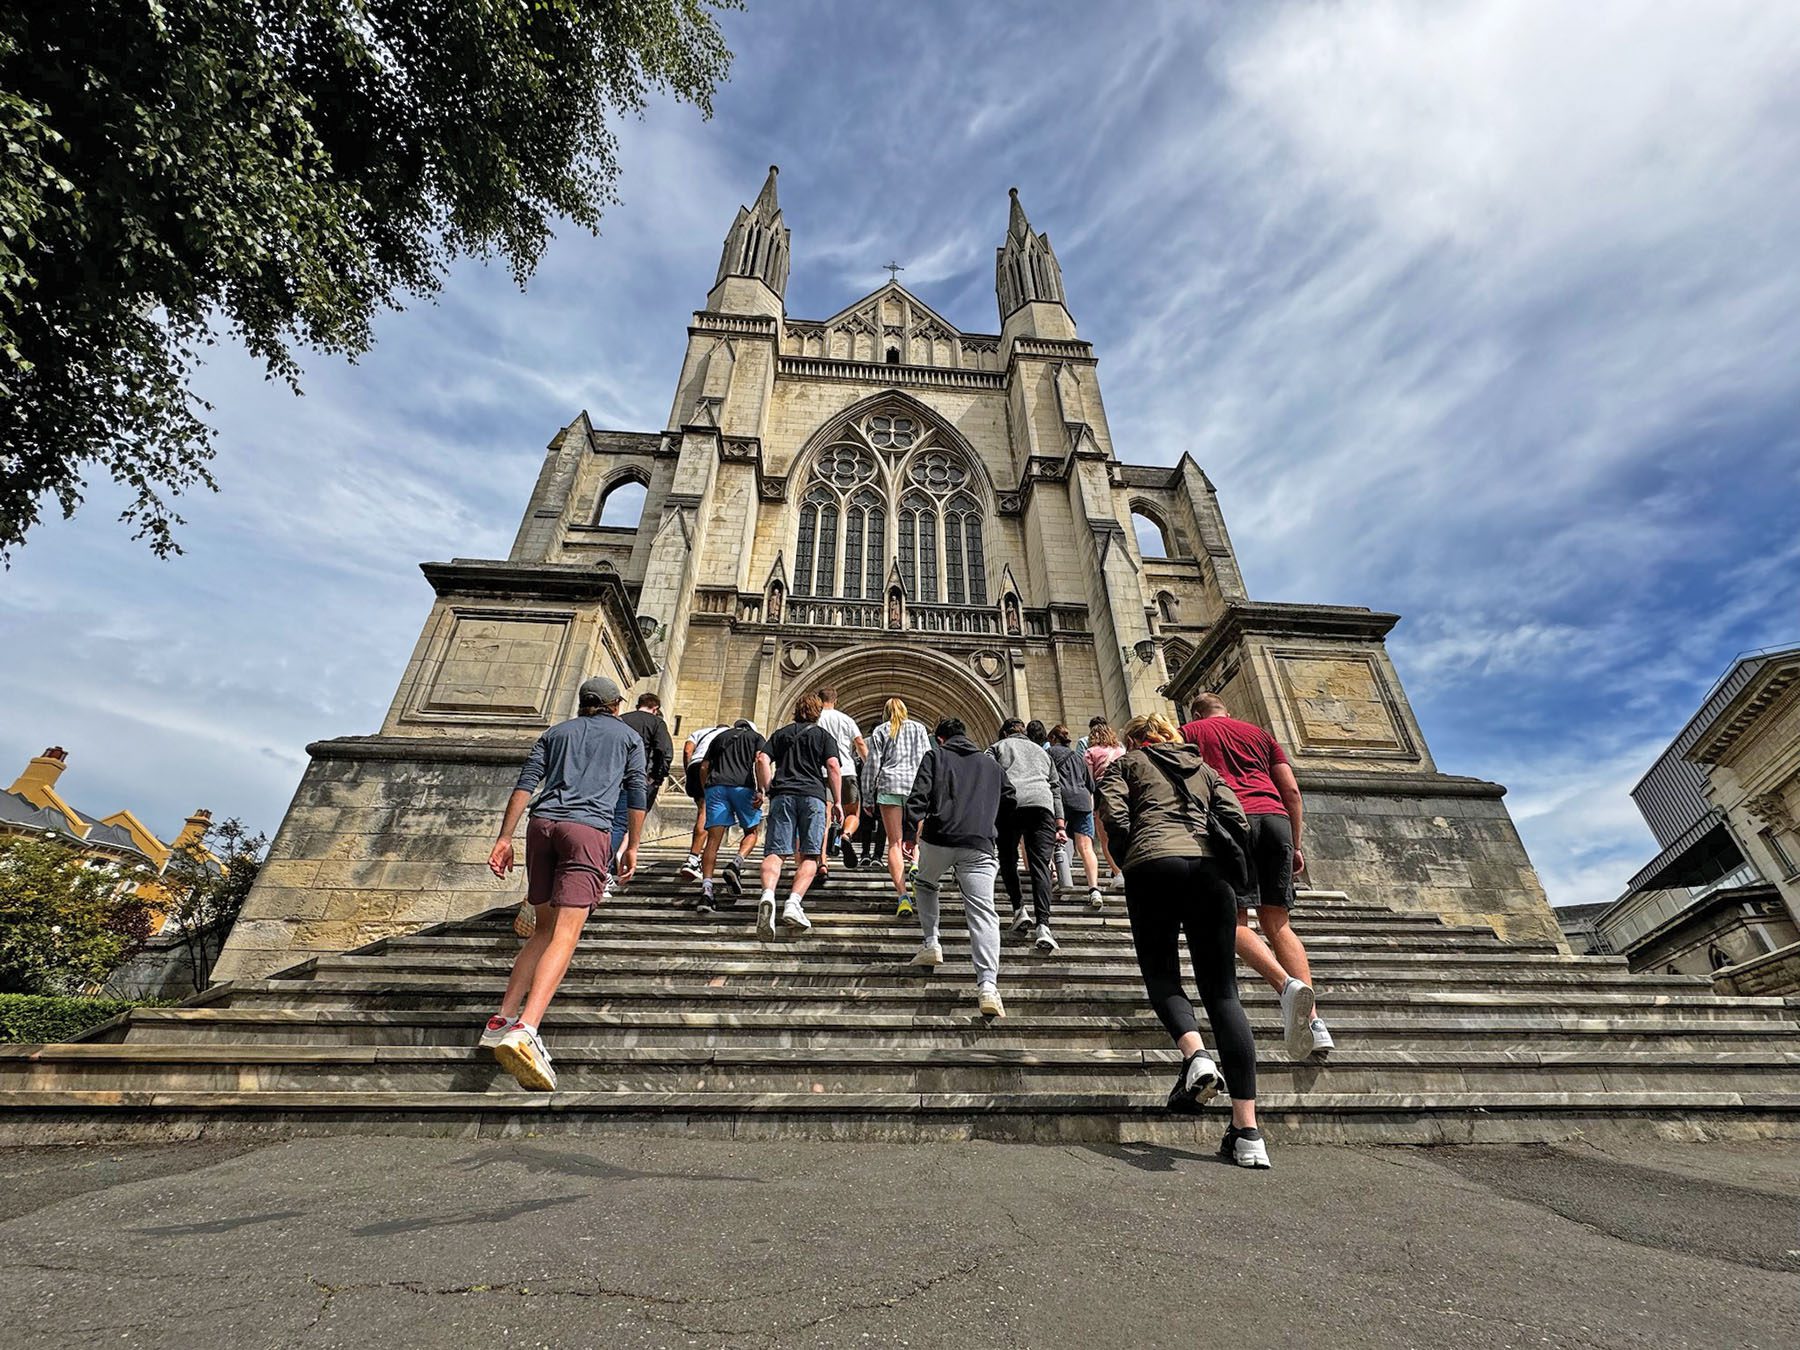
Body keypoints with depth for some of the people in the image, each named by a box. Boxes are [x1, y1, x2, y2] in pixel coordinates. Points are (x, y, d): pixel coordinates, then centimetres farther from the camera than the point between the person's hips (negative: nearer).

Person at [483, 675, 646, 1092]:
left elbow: (525, 784, 13)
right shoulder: (629, 736, 18)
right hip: (589, 828, -4)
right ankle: (525, 1029, -26)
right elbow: (636, 795, 12)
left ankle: (502, 1019, 11)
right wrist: (632, 848, 17)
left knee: (545, 928, 16)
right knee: (565, 936, -11)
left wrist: (504, 838, 9)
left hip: (543, 823, 4)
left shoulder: (556, 732, 24)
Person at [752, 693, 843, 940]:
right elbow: (833, 767, 2)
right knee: (809, 856, 1)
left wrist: (766, 790, 14)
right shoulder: (824, 735, 16)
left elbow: (762, 758, 9)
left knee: (776, 853, -7)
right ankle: (793, 903, -17)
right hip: (813, 795, -1)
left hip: (782, 795, 2)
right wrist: (837, 802, 3)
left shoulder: (781, 733, 22)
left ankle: (768, 895, -33)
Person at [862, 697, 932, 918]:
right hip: (917, 785, 1)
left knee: (894, 843, -2)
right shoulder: (919, 728, 16)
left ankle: (902, 895, -14)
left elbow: (872, 764, 6)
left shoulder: (880, 731, 11)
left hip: (889, 785, -1)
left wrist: (867, 797, 9)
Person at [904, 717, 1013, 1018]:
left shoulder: (935, 756, 12)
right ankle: (988, 985, -17)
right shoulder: (992, 765, 23)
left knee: (926, 885, 29)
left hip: (938, 838, -1)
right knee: (983, 913, -3)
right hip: (979, 846, 1)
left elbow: (918, 796, 0)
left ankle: (931, 945, 20)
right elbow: (1010, 801, 23)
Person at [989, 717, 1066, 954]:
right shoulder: (1041, 751, 33)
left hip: (1010, 803, -2)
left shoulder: (998, 747, 24)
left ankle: (1019, 909, 4)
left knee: (1008, 858, 16)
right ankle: (1043, 926, -16)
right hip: (1042, 804, 2)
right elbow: (1055, 788, 25)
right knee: (1040, 865, -4)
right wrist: (1060, 825, 21)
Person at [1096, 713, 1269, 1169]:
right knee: (1223, 991, 3)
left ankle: (1194, 1052, -20)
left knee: (1161, 976, 10)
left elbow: (1114, 816, 1)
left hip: (1154, 865, -3)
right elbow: (1238, 822, 13)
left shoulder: (1127, 763, 18)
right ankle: (1248, 1133, -2)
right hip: (1209, 869, 3)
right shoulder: (1205, 768, 28)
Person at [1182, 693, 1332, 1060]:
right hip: (1275, 817, 4)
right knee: (1277, 923, 8)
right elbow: (1291, 790, 19)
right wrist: (1295, 844, 22)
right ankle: (1314, 1022, -4)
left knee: (1235, 922, -2)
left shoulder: (1189, 733, 18)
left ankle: (1287, 985, -27)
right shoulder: (1259, 733, 27)